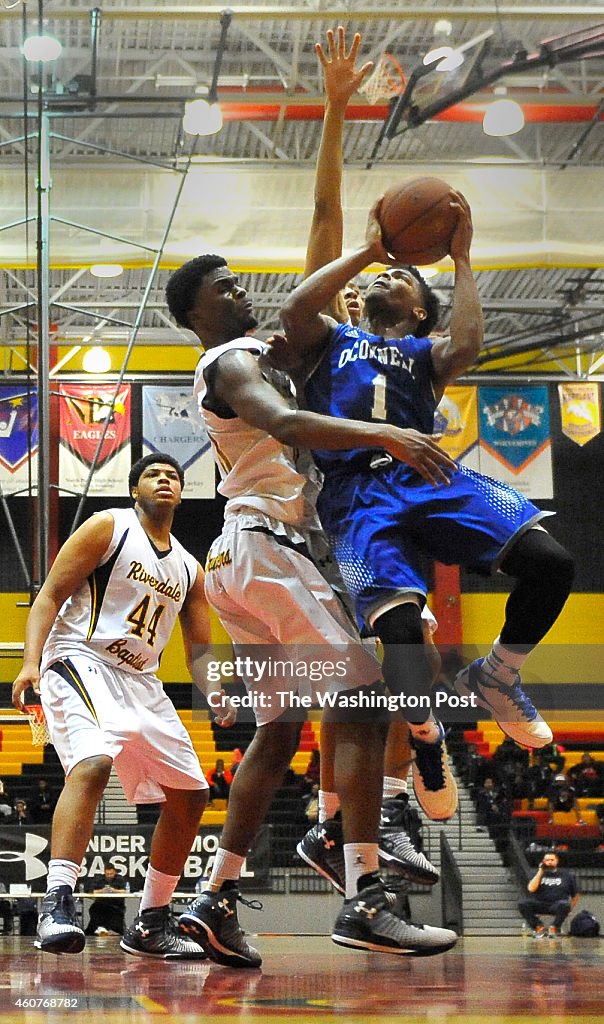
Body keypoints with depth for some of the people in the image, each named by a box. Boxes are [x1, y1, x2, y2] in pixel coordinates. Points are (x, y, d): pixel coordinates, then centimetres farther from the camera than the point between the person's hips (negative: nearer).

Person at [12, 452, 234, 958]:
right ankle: (57, 903, -37)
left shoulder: (189, 569, 16)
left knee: (190, 794, 6)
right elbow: (49, 597, -7)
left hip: (142, 682, 8)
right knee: (92, 764, -34)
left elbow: (199, 650, 17)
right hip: (80, 663, -8)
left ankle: (151, 925, 17)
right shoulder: (109, 527, -1)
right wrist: (31, 661, -23)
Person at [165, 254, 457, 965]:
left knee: (279, 732, 10)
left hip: (243, 559, 11)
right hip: (266, 545, -11)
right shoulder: (233, 361, -7)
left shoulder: (248, 358, 25)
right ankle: (364, 903, -25)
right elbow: (286, 424, -26)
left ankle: (216, 901, 7)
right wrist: (383, 435, -39)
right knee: (362, 704, -17)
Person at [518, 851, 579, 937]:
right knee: (522, 904, -26)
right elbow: (531, 889, -6)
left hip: (557, 904, -1)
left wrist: (569, 908, 0)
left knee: (564, 905, -37)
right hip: (540, 905, 2)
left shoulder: (567, 875, 11)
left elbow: (575, 895, 14)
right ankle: (539, 927, -10)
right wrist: (540, 872, -4)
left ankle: (554, 927, -14)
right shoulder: (538, 874, 13)